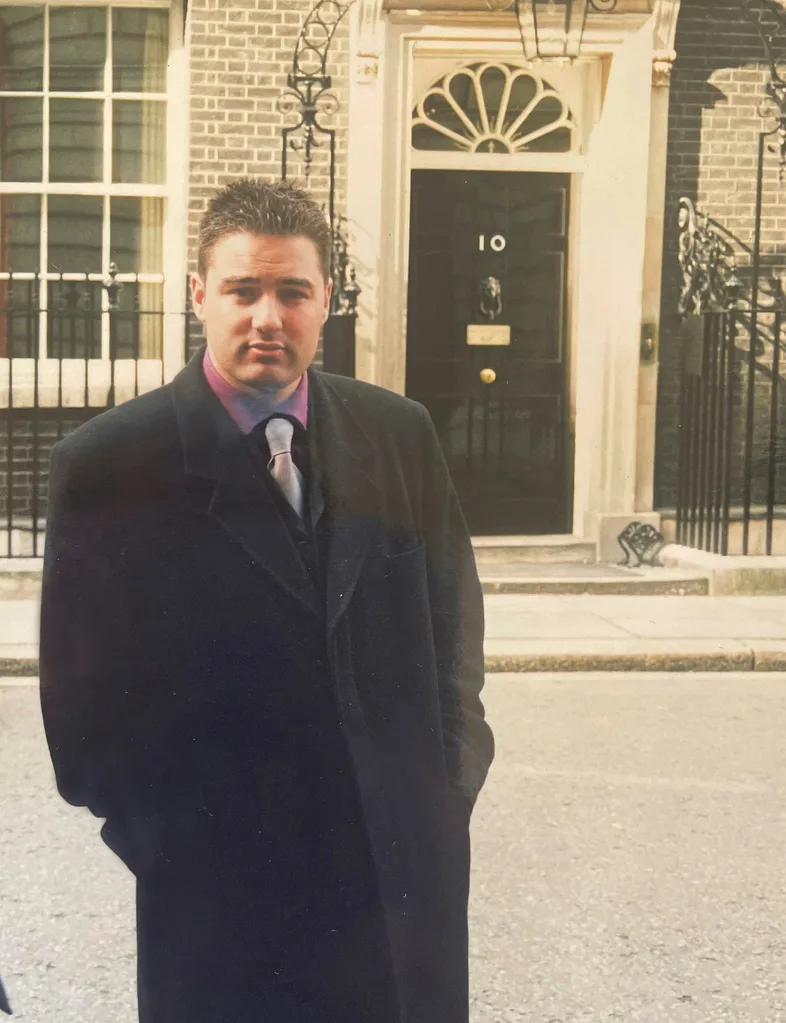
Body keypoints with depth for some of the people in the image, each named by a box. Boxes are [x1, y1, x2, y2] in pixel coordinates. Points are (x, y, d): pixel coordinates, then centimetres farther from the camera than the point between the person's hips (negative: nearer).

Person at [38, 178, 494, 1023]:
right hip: (218, 887, -3)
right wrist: (163, 835, -6)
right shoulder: (107, 464, -7)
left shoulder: (400, 436, 3)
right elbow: (83, 692, -4)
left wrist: (453, 774, 2)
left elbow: (453, 614, 11)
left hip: (405, 868, 3)